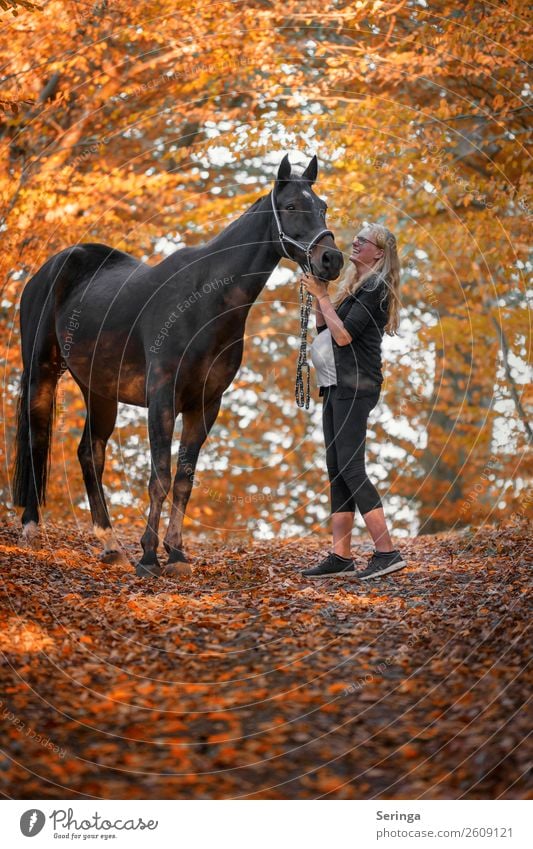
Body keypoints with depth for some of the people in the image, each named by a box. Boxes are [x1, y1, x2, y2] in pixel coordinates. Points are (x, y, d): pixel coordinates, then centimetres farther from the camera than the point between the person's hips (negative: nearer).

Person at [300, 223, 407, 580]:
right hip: (336, 385, 10)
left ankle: (387, 552, -15)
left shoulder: (375, 288, -9)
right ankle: (341, 557, 8)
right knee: (337, 469, 7)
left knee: (350, 469, -14)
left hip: (355, 386, -10)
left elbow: (343, 335, -17)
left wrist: (322, 295, -9)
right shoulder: (353, 286, 18)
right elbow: (323, 328, 20)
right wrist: (318, 291, 10)